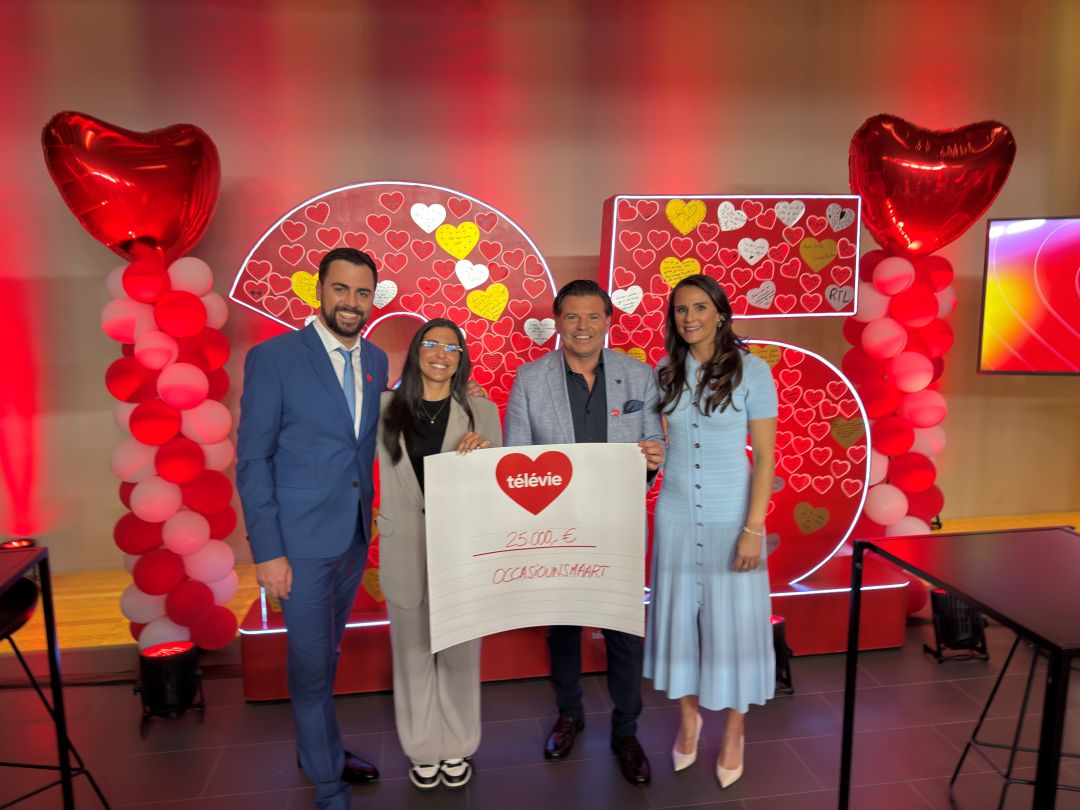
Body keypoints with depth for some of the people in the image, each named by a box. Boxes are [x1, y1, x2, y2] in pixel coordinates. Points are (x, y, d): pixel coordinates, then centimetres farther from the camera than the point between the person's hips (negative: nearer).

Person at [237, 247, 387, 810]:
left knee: (326, 652, 22)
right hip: (303, 538, -5)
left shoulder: (375, 360, 5)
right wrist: (267, 551, -14)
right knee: (311, 663, 7)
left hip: (356, 535, 5)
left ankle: (318, 747, 43)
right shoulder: (273, 357, -11)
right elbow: (252, 459, -11)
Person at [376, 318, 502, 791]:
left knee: (459, 653, 13)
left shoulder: (481, 412, -1)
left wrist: (486, 451, -20)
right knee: (413, 652, 14)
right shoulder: (387, 407, -2)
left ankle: (457, 745, 34)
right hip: (405, 551, 0)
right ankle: (422, 747, 35)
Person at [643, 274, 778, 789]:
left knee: (732, 620, 7)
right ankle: (688, 717, 35)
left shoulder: (751, 370, -8)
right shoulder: (665, 372, 2)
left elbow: (765, 456, -9)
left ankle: (734, 733, 29)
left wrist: (754, 528, -14)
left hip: (729, 518, -3)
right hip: (675, 515, 3)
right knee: (679, 615, 13)